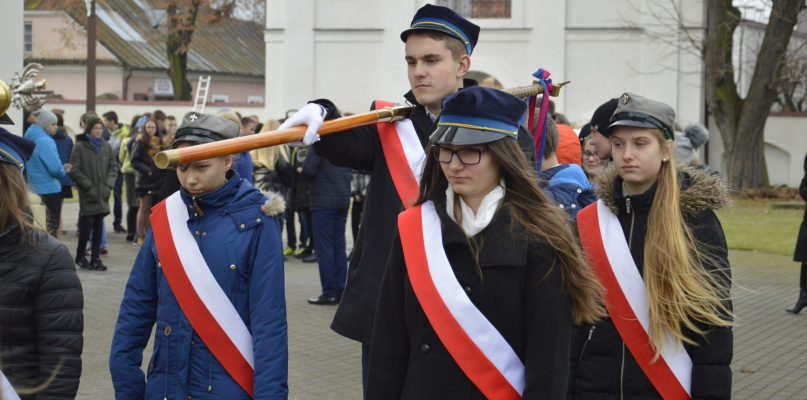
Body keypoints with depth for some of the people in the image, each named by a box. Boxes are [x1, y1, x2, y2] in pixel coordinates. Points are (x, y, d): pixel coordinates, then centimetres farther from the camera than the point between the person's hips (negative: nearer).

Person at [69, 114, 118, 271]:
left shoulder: (106, 147, 8)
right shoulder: (80, 147, -5)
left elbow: (113, 167, 11)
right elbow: (74, 171, -7)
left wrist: (108, 185, -2)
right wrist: (89, 187, -11)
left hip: (102, 194, 4)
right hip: (87, 196, -4)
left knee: (99, 227, 6)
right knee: (87, 225, -3)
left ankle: (96, 258, 12)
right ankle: (80, 257, 12)